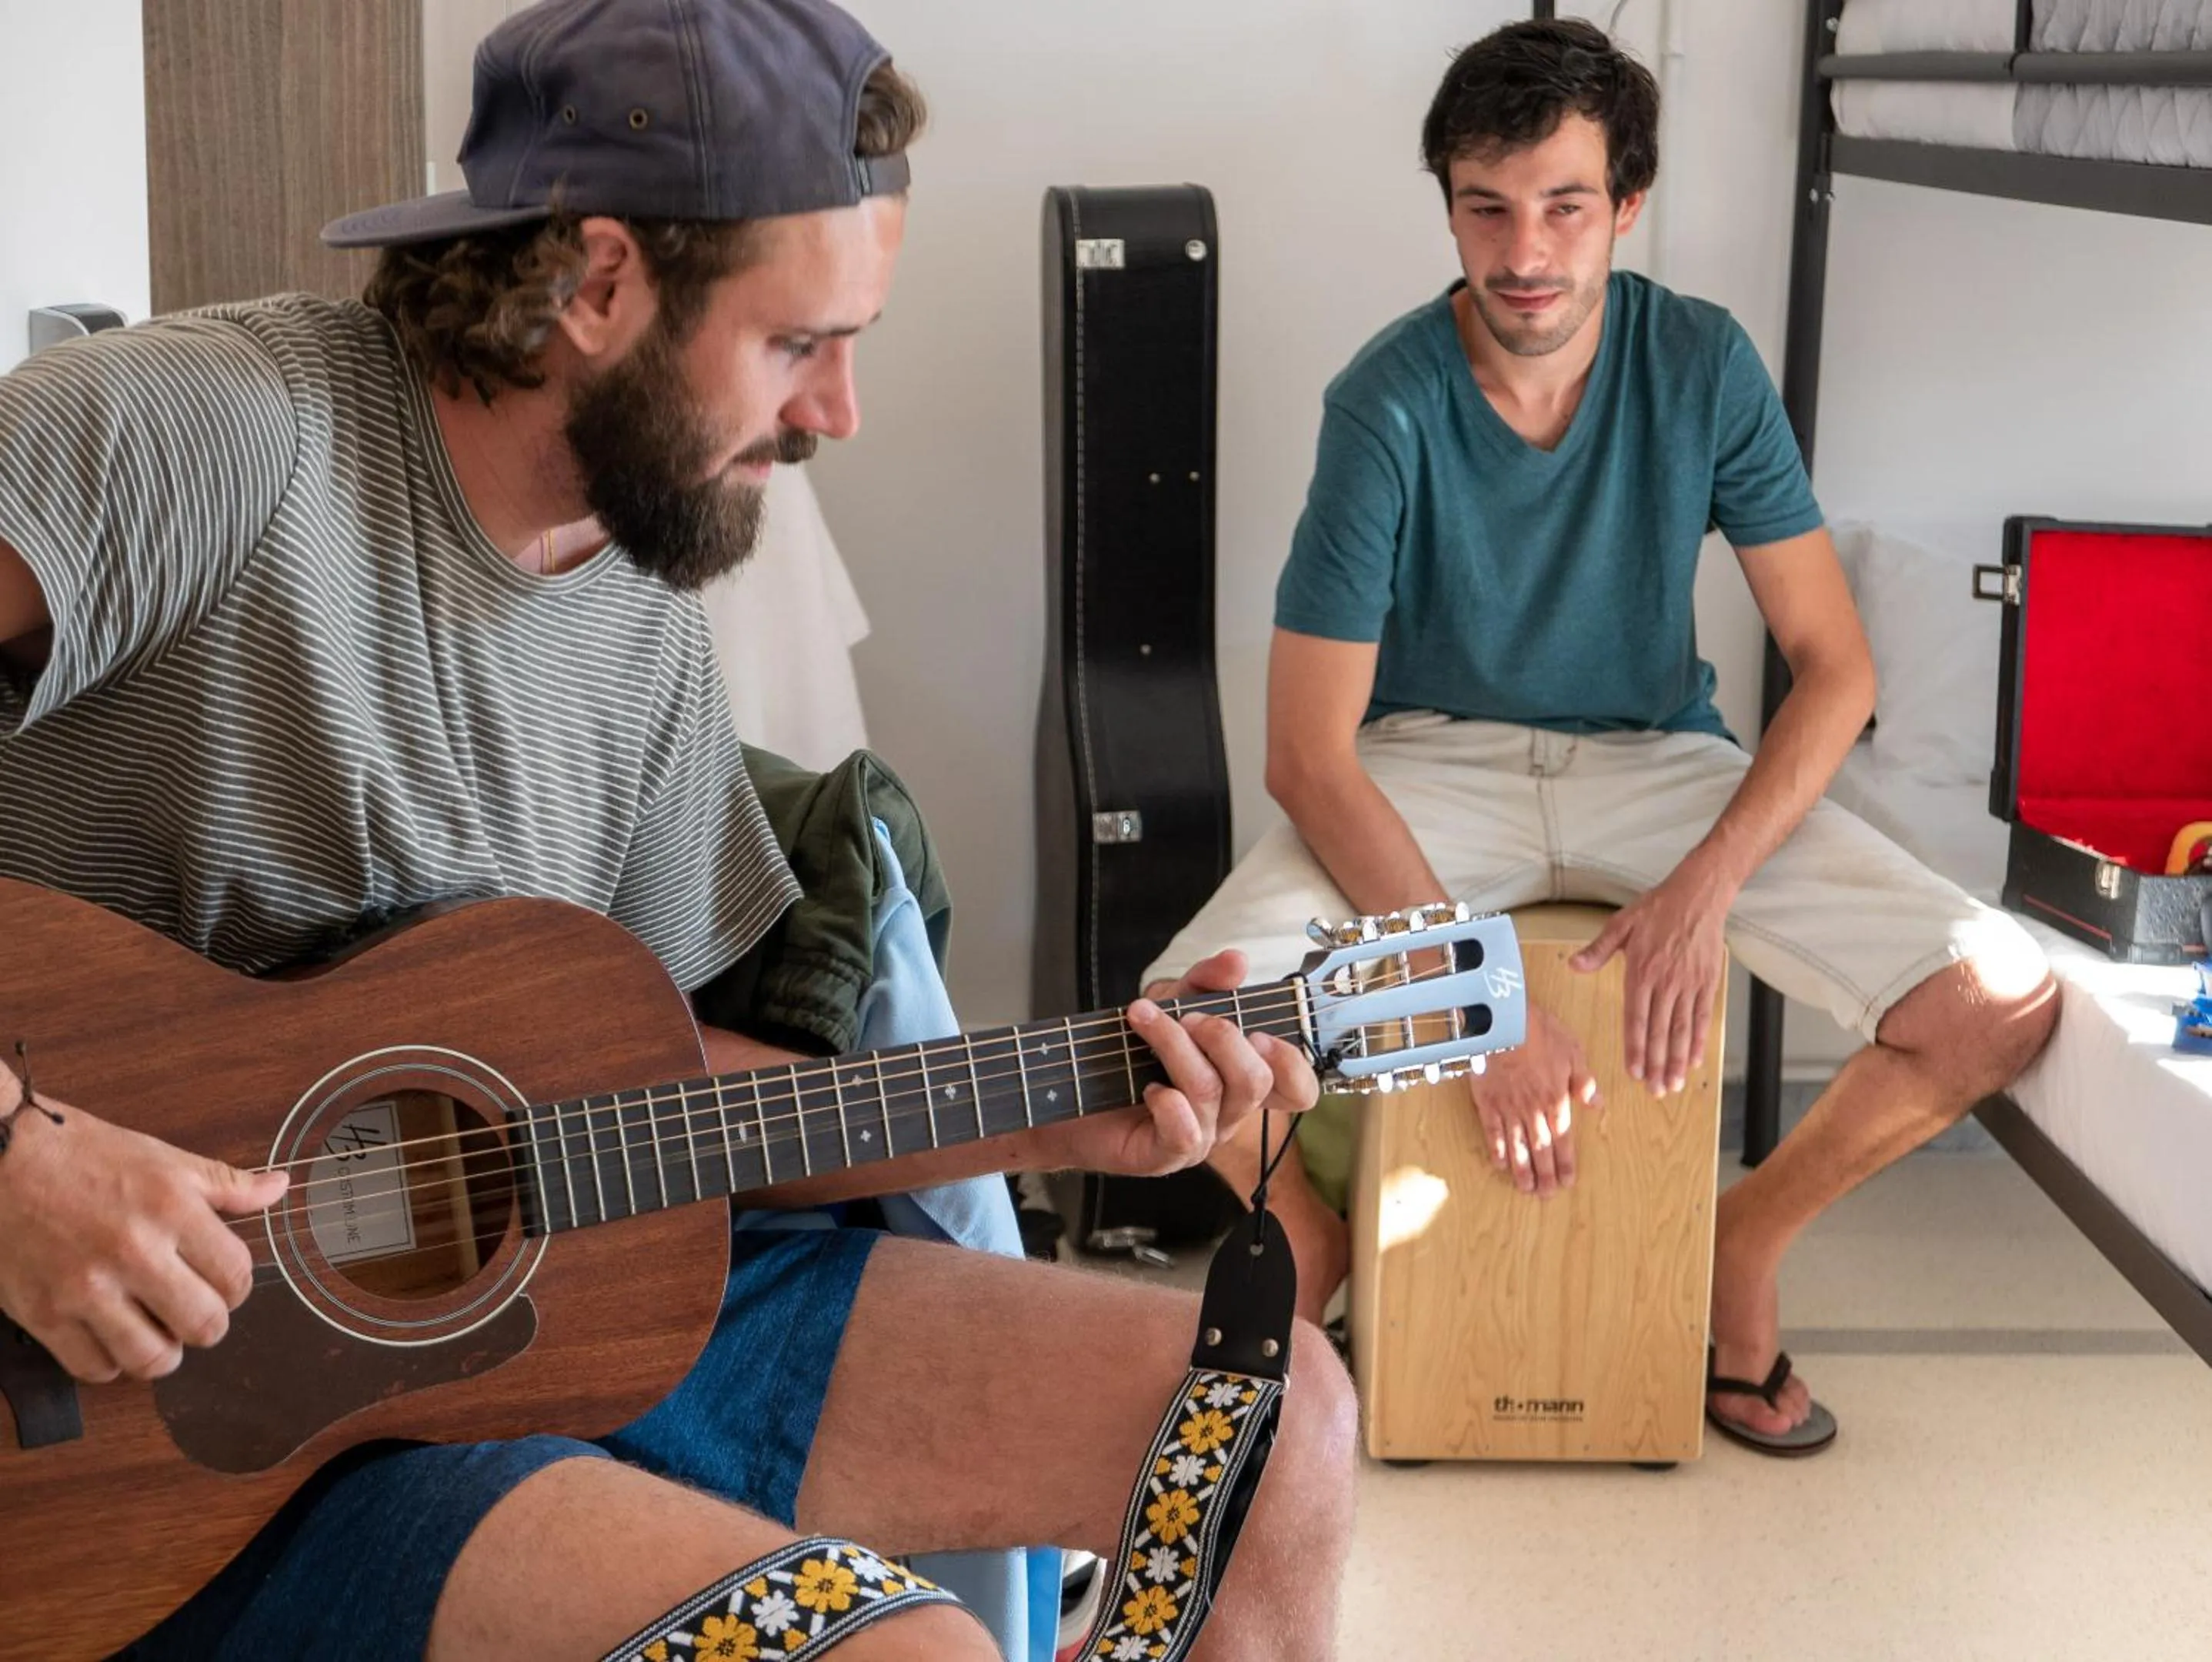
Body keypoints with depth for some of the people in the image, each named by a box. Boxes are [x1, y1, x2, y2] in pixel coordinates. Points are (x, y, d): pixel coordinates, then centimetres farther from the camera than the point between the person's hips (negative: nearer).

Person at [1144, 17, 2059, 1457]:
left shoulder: (1703, 365, -9)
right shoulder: (1389, 405, -18)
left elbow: (1835, 666, -7)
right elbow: (1309, 756, -20)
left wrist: (1706, 889, -22)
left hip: (1656, 760, 3)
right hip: (1430, 766, -2)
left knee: (2005, 1002, -17)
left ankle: (1747, 1235, 12)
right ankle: (1315, 1238, 6)